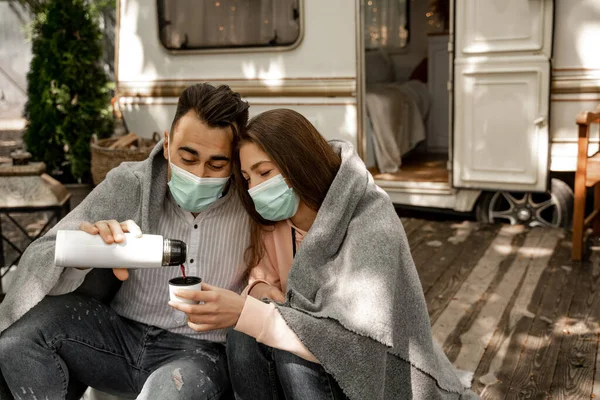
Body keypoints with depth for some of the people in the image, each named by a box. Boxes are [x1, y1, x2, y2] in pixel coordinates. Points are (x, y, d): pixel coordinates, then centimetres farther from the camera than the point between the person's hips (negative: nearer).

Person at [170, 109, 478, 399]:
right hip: (324, 362, 5)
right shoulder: (273, 219, -6)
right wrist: (259, 286, -17)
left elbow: (353, 340, -34)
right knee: (244, 337, -21)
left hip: (381, 375, -5)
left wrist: (245, 312, -42)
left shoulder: (370, 225, -25)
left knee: (294, 355, -30)